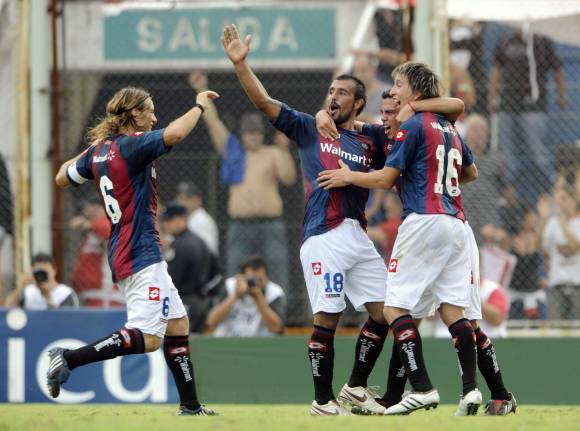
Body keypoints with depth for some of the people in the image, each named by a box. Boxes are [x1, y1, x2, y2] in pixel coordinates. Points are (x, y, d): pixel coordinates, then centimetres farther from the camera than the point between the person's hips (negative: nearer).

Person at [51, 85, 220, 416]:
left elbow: (62, 177, 24)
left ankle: (190, 406, 18)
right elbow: (174, 133, -30)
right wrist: (200, 105, -14)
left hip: (124, 251, 10)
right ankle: (69, 359, -20)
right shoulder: (131, 145, -14)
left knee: (178, 324, 15)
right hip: (141, 253, -10)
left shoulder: (99, 151, 11)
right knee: (148, 338, -16)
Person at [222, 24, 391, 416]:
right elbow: (264, 101, 4)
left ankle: (356, 388, 19)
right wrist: (241, 63, -8)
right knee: (327, 320, -8)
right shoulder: (309, 128, 10)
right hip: (323, 237, -4)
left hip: (360, 237, 4)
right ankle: (323, 401, 2)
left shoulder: (371, 140, 17)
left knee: (384, 312, 3)